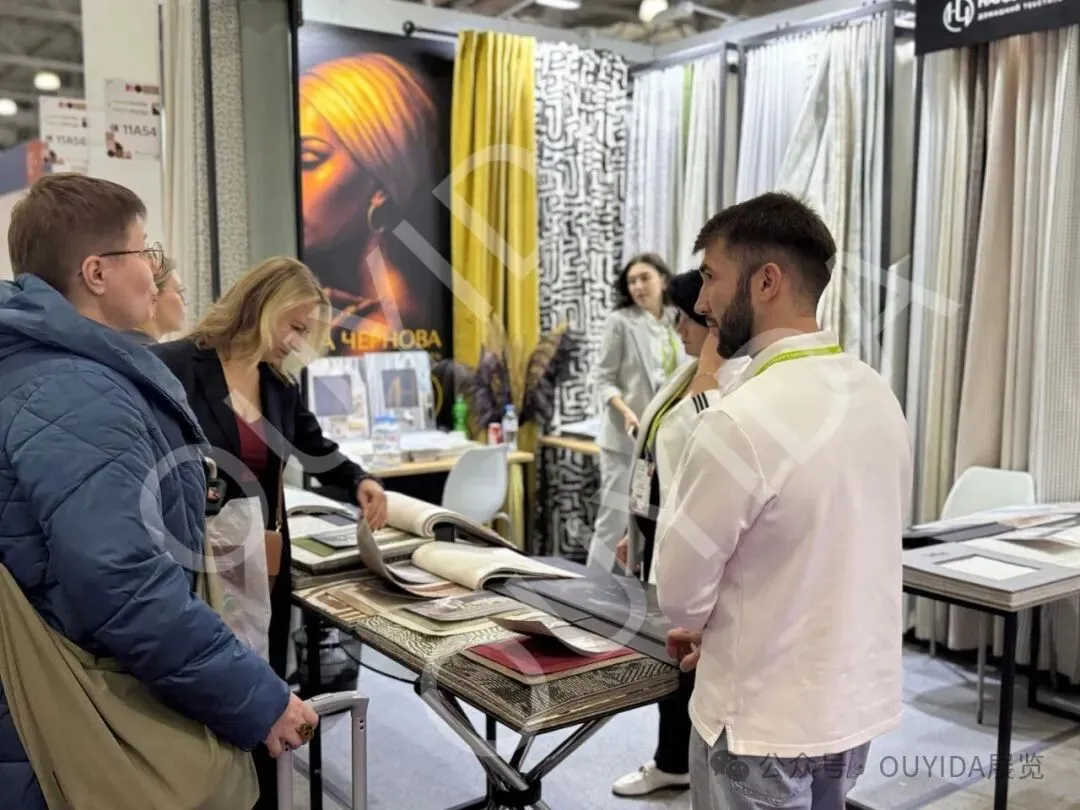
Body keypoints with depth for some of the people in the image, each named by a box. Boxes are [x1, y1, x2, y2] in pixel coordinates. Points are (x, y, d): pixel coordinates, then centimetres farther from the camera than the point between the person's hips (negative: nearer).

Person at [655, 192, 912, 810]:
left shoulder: (741, 421, -26)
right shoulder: (877, 394, -2)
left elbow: (680, 591, -16)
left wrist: (706, 623, 7)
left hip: (766, 723, -7)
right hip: (860, 702, 7)